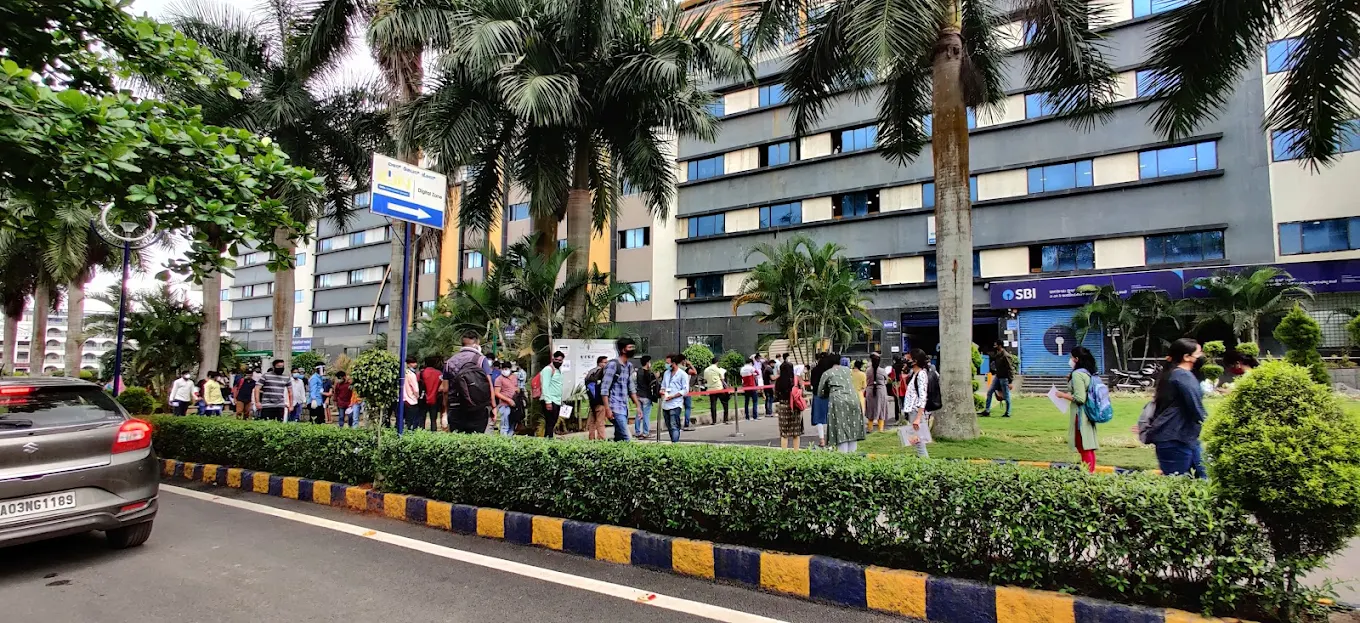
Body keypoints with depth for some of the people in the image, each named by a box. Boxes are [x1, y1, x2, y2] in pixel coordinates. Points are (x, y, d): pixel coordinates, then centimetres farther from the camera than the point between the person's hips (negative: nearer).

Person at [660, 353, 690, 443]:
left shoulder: (683, 374, -4)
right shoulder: (666, 373, 14)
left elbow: (685, 390, -7)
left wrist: (672, 396, -15)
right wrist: (662, 391, 1)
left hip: (675, 404, -7)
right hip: (665, 404, 7)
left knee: (674, 426, -13)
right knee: (669, 426, 11)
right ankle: (673, 442, 21)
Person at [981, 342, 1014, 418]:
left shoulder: (1005, 356, -18)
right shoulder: (996, 355, 8)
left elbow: (1010, 369, -19)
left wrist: (1010, 382, -20)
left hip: (1004, 378, -9)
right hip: (997, 376, 9)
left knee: (1006, 396, 2)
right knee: (989, 392, 5)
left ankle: (1008, 413, 13)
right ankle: (987, 411, 8)